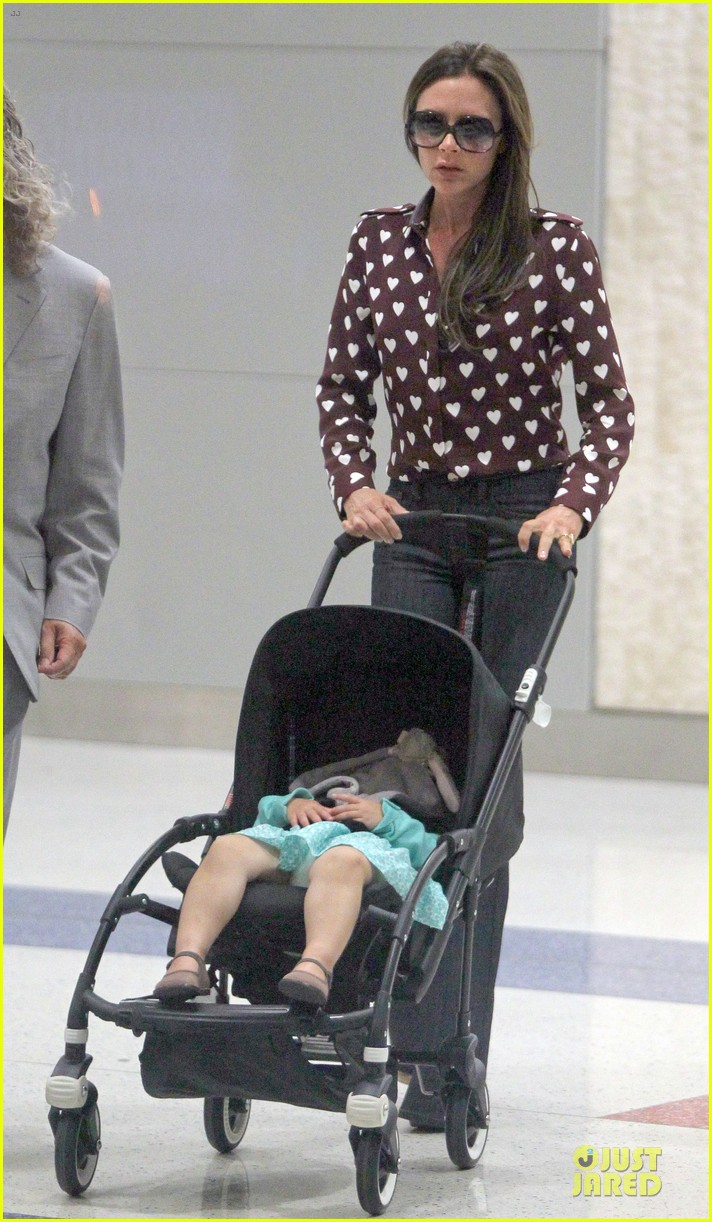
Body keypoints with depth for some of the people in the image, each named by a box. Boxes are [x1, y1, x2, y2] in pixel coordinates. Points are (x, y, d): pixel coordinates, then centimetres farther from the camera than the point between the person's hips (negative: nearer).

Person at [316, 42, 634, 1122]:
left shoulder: (556, 249, -6)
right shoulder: (380, 242, 5)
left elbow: (609, 403, -4)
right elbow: (344, 388, 12)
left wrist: (575, 504, -18)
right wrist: (356, 485, -4)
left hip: (522, 520, -3)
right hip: (413, 518, 3)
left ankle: (456, 1056, 1)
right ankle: (415, 1023, -1)